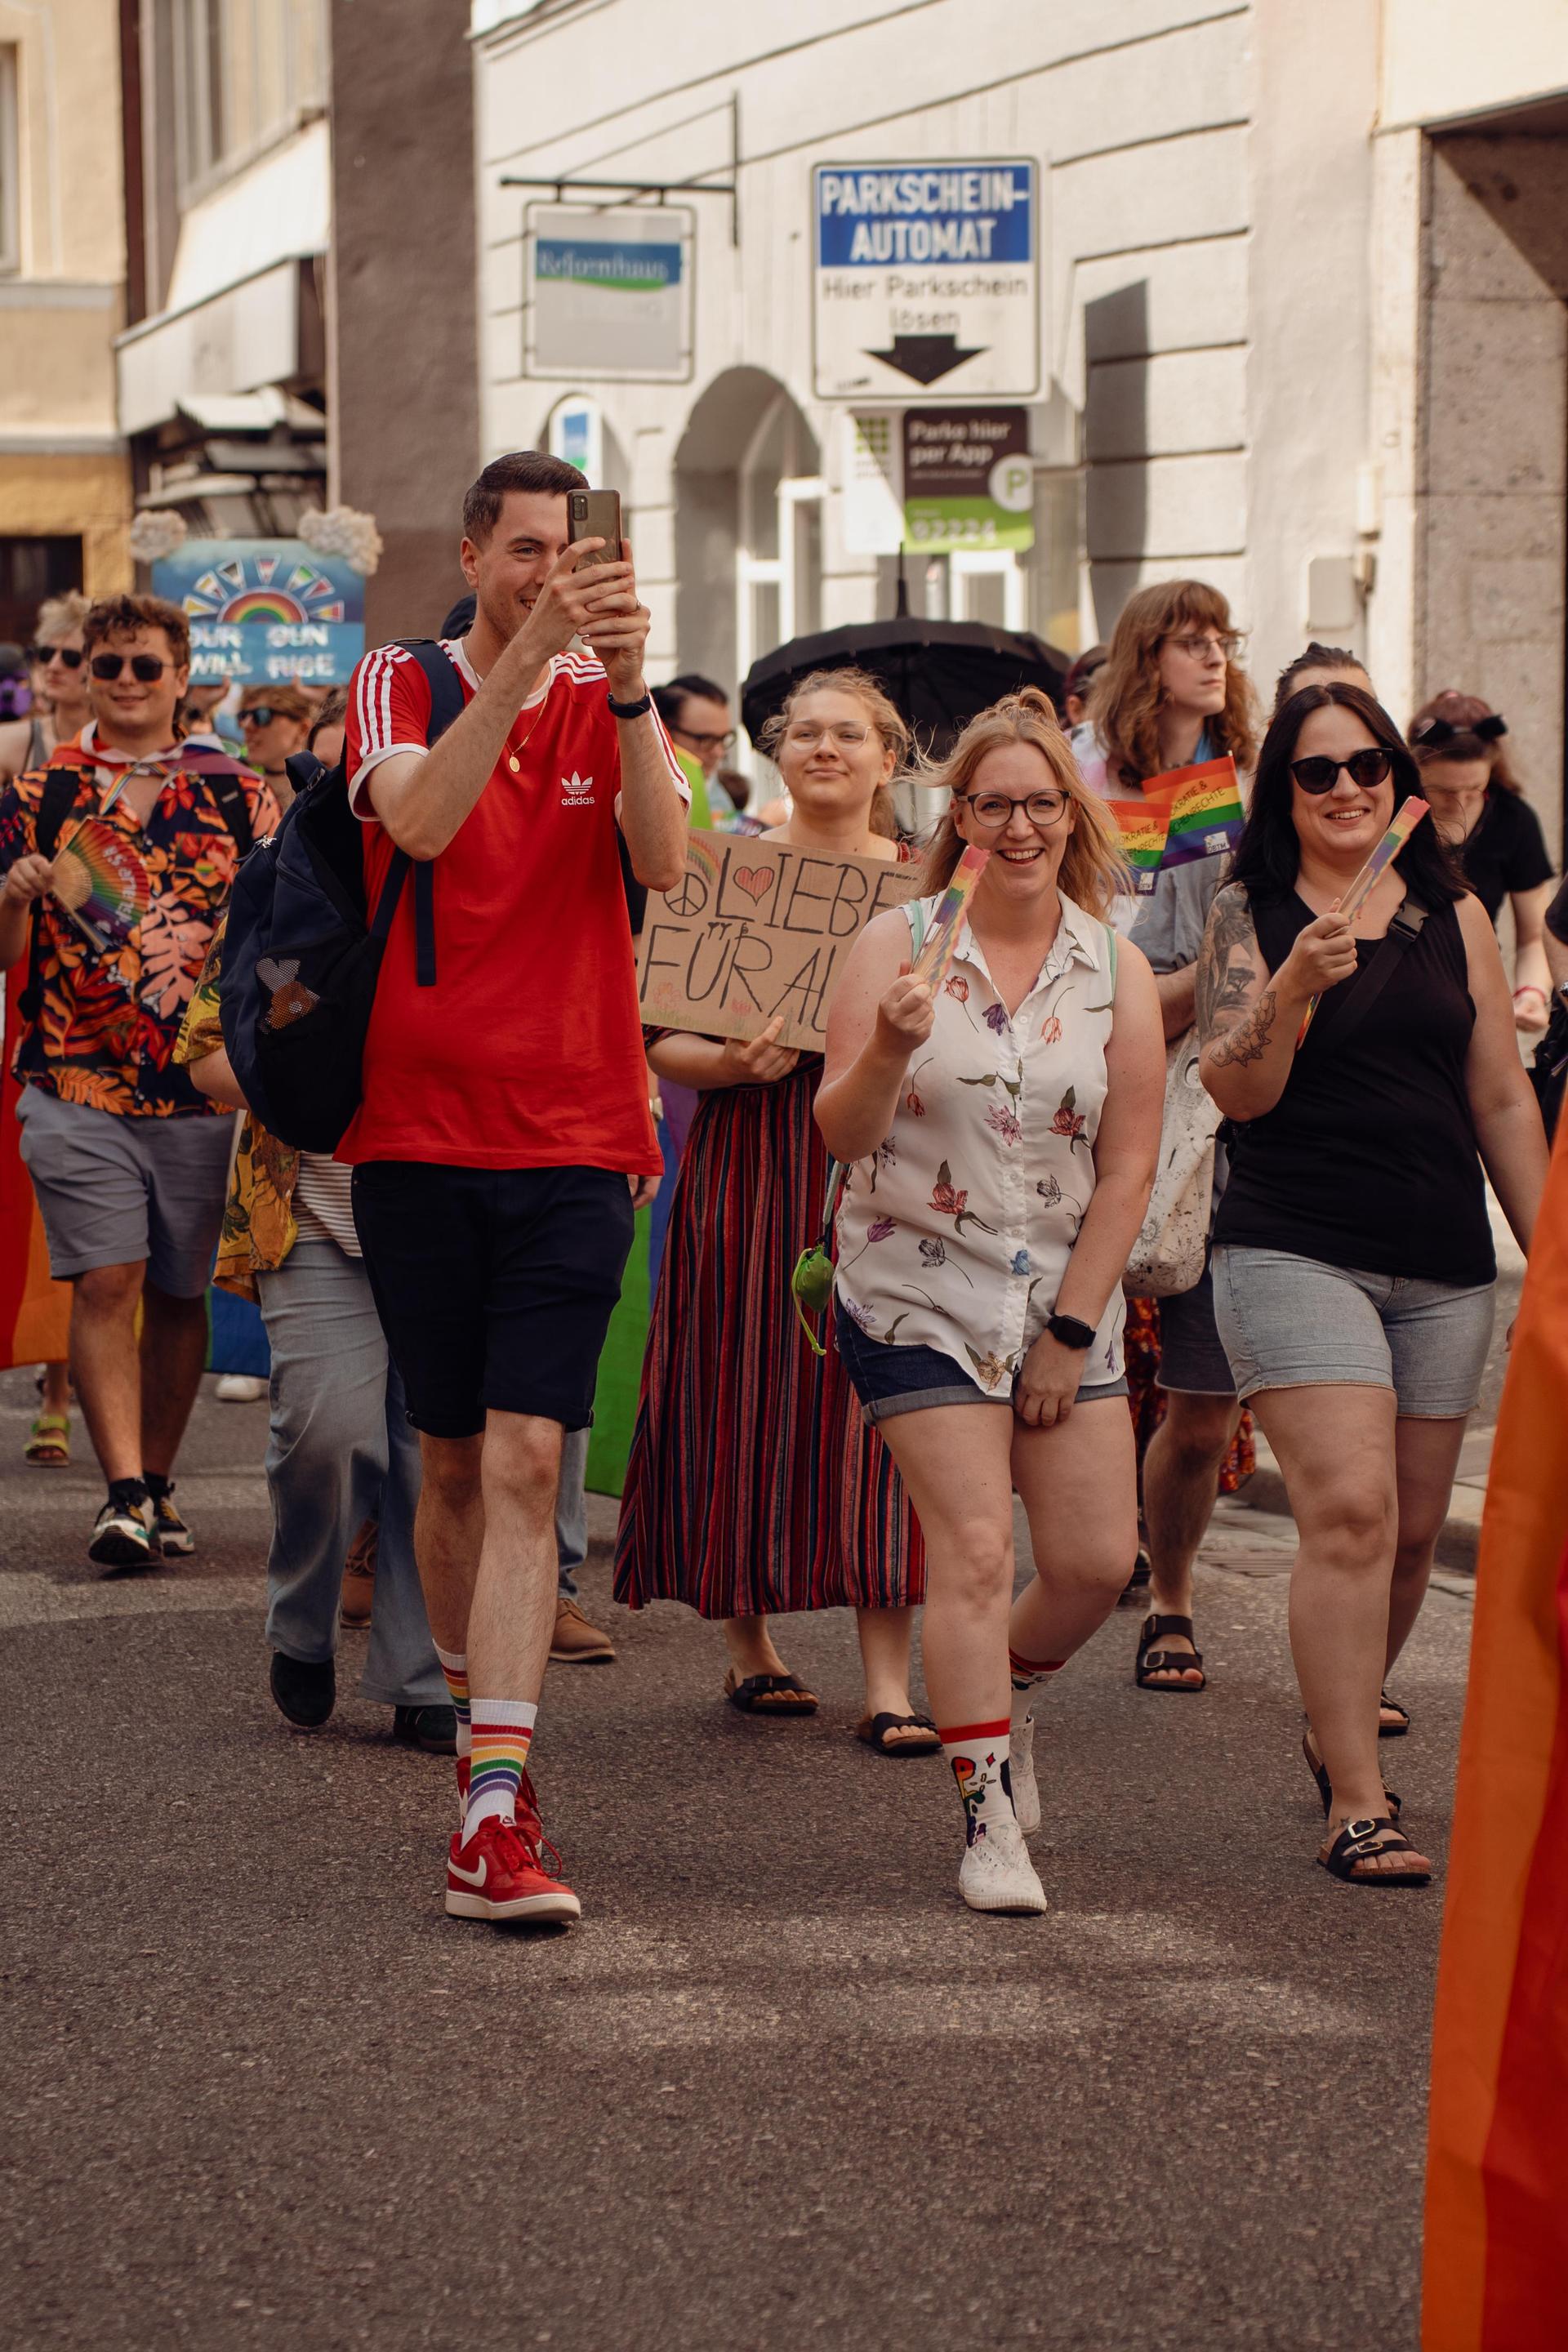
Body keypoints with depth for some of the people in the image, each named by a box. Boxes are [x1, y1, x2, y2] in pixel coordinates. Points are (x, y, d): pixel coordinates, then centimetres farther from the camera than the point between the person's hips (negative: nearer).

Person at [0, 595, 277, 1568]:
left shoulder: (237, 796, 8)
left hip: (203, 1090, 2)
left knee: (180, 1292, 8)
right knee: (106, 1280, -11)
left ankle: (157, 1486, 20)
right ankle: (125, 1494, -14)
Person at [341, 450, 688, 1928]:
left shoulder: (607, 700, 7)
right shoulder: (400, 685, 4)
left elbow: (662, 860, -12)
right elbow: (420, 820, -19)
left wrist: (626, 682, -24)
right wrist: (522, 659, -29)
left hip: (574, 1140, 0)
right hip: (418, 1129, 0)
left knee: (525, 1461, -11)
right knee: (452, 1459, 10)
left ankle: (496, 1812, -17)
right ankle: (474, 1713, 34)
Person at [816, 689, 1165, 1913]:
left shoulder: (1117, 970, 0)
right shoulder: (897, 946, -5)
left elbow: (1128, 1168, 1)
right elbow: (842, 1135, -9)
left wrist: (1071, 1329, -2)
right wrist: (885, 1053, -31)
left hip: (1066, 1294, 3)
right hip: (919, 1293, -3)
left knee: (1097, 1560, 2)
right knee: (974, 1549, -11)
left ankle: (1000, 1695, 34)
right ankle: (990, 1820, -1)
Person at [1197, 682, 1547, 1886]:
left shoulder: (1455, 915, 10)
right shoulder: (1249, 915, 1)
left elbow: (1503, 1100, 14)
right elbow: (1236, 1093, -8)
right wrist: (1292, 989, -25)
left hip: (1444, 1267, 4)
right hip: (1296, 1253, -4)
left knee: (1413, 1530, 8)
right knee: (1350, 1512, -16)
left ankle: (1338, 1724, 33)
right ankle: (1356, 1802, -12)